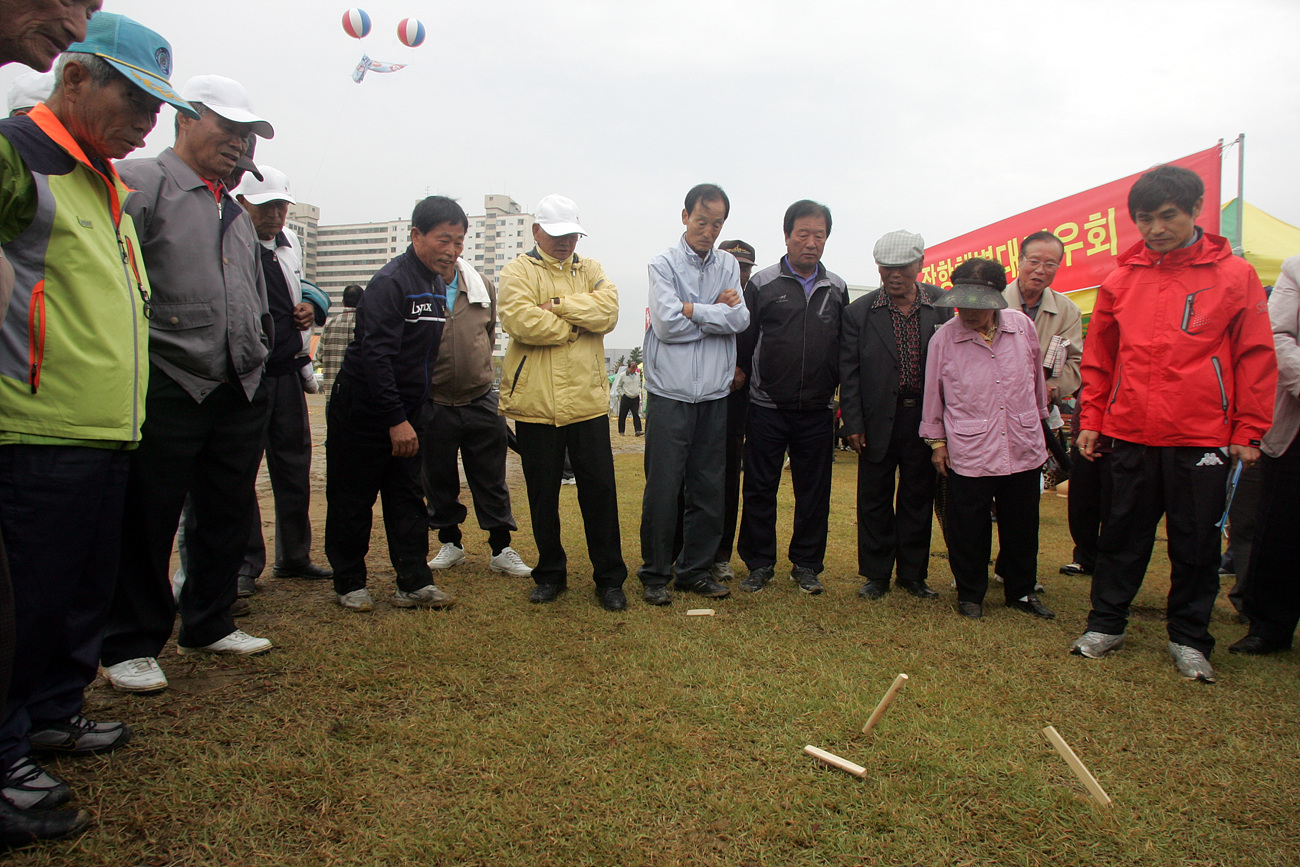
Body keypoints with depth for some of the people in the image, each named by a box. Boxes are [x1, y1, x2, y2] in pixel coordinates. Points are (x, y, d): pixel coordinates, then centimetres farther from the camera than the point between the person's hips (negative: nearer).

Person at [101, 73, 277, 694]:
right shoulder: (139, 184, -3)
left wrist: (257, 359, 20)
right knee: (147, 520, 1)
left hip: (240, 393, 8)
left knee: (227, 516, 14)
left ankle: (208, 625, 29)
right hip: (168, 390, -7)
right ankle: (131, 646, 15)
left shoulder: (237, 212, 22)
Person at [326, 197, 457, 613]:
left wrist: (416, 415, 14)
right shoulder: (390, 282, -17)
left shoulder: (437, 285, 9)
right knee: (352, 501, 4)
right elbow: (376, 356, -24)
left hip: (406, 414, 8)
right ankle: (350, 583, 17)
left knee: (408, 499, 8)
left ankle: (414, 583, 13)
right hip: (363, 412, -8)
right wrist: (395, 420, -25)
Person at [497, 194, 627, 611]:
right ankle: (550, 574, 26)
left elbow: (607, 311, -7)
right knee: (543, 494, 10)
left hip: (587, 402, 2)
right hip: (535, 404, -2)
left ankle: (610, 577, 15)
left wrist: (558, 305, -14)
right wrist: (577, 325, -7)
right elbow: (522, 322, -17)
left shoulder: (591, 270, 13)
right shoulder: (517, 272, 2)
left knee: (600, 490, 4)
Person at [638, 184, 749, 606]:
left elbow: (740, 320, -2)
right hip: (671, 393, -4)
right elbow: (667, 324, -14)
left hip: (714, 394, 4)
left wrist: (692, 309, -10)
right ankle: (655, 573, 12)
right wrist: (718, 314, -6)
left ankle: (695, 569, 21)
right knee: (664, 487, -1)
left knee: (708, 487, 8)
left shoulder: (728, 265, 12)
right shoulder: (664, 263, -1)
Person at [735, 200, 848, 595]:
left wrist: (836, 390, 9)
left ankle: (807, 565, 20)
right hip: (767, 407, -2)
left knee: (814, 492, 8)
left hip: (817, 411, 3)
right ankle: (759, 563, 16)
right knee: (760, 489, 4)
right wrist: (743, 376, 0)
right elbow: (745, 340, 2)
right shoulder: (763, 284, 0)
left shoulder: (837, 289, 10)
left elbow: (845, 348, 14)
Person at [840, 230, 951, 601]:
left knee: (918, 498, 11)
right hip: (879, 421, -1)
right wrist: (853, 424, -6)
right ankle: (876, 574, 21)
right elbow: (849, 372, -2)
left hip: (925, 419, 1)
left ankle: (913, 573, 25)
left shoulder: (941, 305, 0)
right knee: (875, 501, 7)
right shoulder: (860, 312, -2)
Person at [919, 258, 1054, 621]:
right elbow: (933, 393, 3)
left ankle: (1021, 591, 33)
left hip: (1023, 450, 3)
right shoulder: (944, 338, -7)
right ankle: (970, 594, 25)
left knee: (1022, 527, 15)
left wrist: (1038, 421, 21)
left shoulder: (1023, 326, -1)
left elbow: (1036, 378, 14)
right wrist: (937, 440, 6)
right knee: (968, 530, 6)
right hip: (968, 452, -3)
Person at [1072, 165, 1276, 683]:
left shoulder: (1235, 276, 0)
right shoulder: (1121, 280, 6)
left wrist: (1248, 431, -2)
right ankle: (1105, 625, 24)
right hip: (1130, 435, 2)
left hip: (1202, 439, -2)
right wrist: (1091, 419, 7)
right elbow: (1099, 358, 11)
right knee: (1122, 537, 11)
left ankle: (1189, 639, 23)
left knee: (1197, 544, 8)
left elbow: (1256, 359, 1)